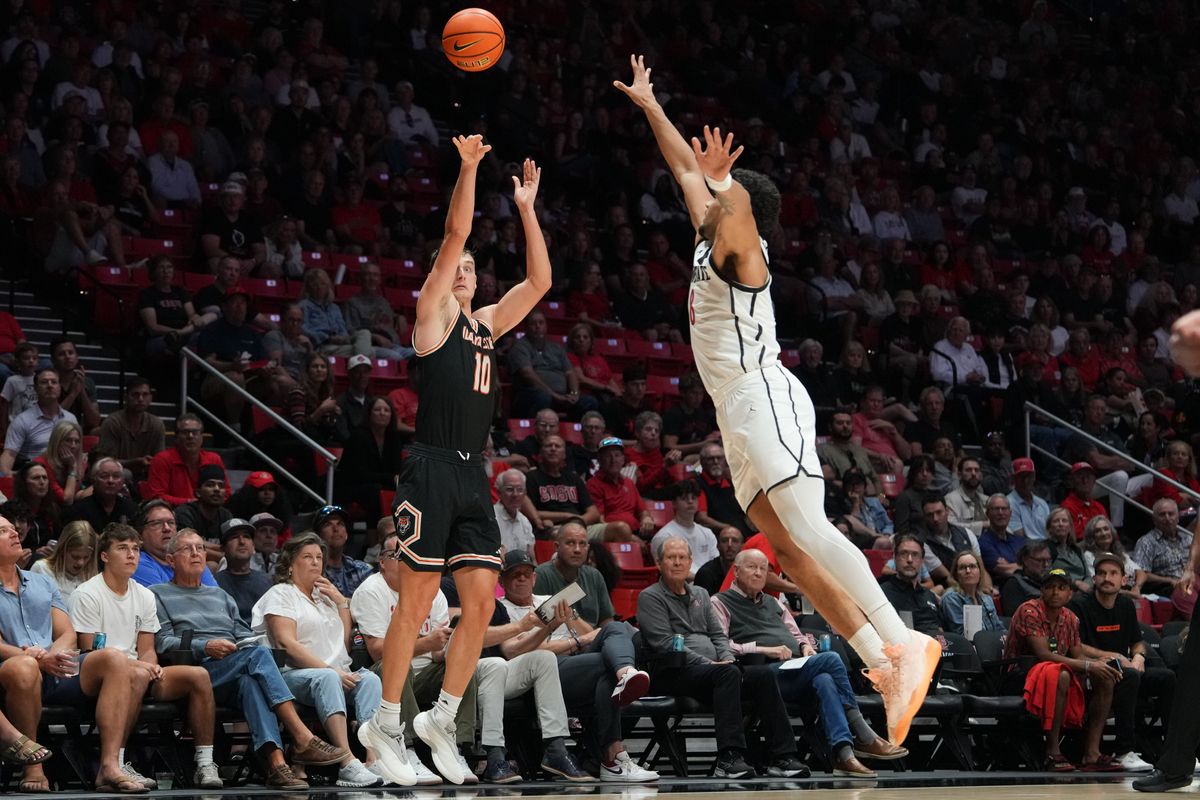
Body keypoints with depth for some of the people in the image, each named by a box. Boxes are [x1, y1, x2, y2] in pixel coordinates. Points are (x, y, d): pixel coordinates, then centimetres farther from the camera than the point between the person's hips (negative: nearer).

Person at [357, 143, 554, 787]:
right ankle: (385, 725, 4)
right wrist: (467, 170, -13)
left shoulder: (487, 322, 21)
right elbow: (454, 235, -7)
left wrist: (526, 208, 18)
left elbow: (539, 280, 20)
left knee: (481, 602, 1)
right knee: (417, 601, -5)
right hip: (433, 469, -7)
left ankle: (440, 719, 12)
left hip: (473, 475, 7)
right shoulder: (433, 313, 3)